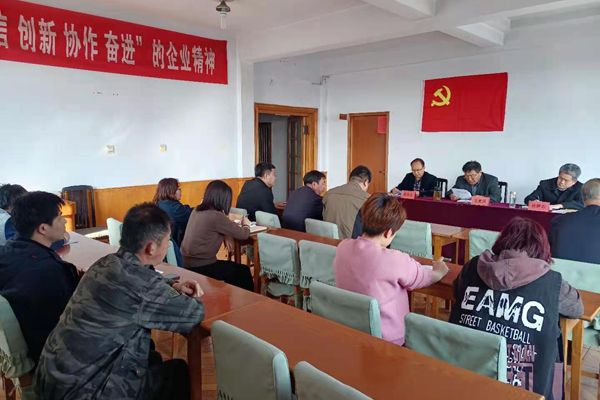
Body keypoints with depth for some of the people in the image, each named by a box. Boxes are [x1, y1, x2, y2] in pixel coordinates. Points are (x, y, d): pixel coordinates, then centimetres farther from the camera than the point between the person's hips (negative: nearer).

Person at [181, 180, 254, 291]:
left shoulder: (196, 211, 4)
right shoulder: (215, 216, -20)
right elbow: (243, 234, -10)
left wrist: (225, 235, 4)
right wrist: (246, 224, 12)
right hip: (201, 268, -8)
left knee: (234, 267, 22)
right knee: (244, 272, 12)